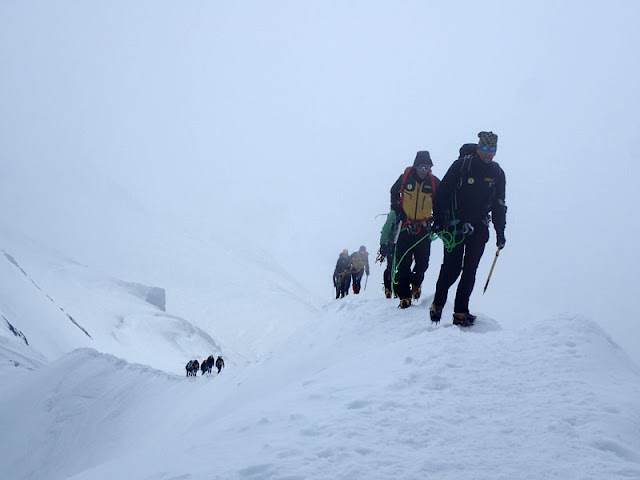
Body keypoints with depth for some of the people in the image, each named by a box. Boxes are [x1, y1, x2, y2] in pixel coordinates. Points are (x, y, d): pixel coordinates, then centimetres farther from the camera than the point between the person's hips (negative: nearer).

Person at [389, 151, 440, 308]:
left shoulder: (434, 182, -3)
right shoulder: (405, 178, -6)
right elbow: (394, 194, 10)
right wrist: (398, 212, 2)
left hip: (423, 227, 1)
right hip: (405, 225, -1)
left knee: (423, 262, 1)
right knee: (403, 262, -6)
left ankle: (416, 283, 33)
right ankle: (404, 296, 0)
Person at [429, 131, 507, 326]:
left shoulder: (498, 173, 9)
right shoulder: (462, 165, -5)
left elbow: (499, 206, 16)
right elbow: (443, 193, -3)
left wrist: (500, 232, 12)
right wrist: (438, 220, -6)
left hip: (479, 228, 4)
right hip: (456, 225, -4)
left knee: (470, 270, 1)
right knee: (451, 267, -7)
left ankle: (460, 311, 3)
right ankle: (438, 303, 13)